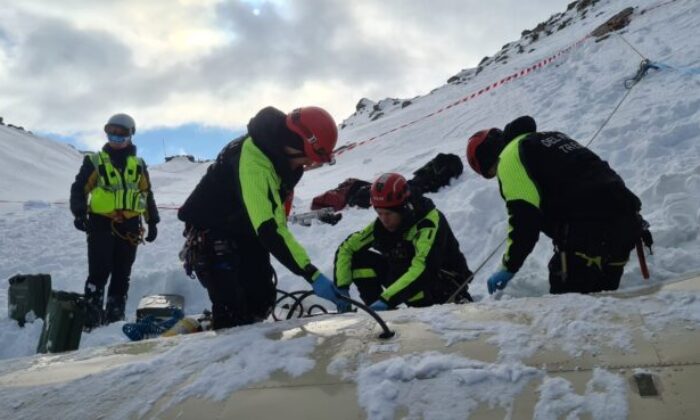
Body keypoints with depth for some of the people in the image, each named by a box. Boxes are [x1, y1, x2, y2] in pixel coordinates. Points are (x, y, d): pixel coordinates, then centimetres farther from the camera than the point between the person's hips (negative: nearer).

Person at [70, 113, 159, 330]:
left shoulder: (138, 165, 15)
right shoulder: (95, 161, 6)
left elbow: (147, 194, 20)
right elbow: (79, 188, 2)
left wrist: (152, 222, 16)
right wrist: (79, 213, -14)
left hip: (130, 226, 3)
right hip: (101, 223, -3)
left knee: (122, 275, 6)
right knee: (99, 272, -11)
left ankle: (115, 316, 14)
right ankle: (91, 319, -8)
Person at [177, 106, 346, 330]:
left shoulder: (282, 152, -8)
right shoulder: (252, 161, -36)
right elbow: (268, 229, -43)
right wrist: (312, 274, -45)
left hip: (247, 231, 9)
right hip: (212, 234, -8)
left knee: (262, 299, 6)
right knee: (232, 312, -17)